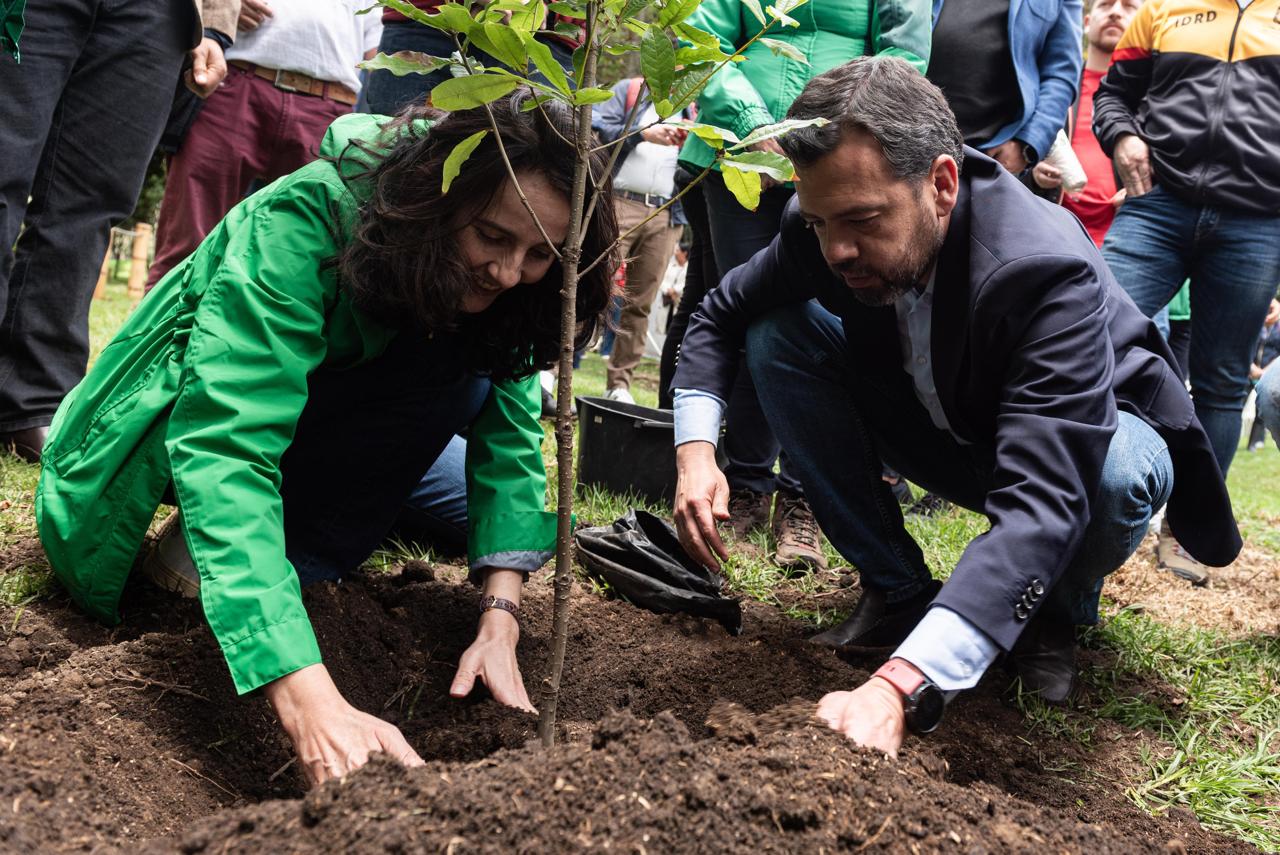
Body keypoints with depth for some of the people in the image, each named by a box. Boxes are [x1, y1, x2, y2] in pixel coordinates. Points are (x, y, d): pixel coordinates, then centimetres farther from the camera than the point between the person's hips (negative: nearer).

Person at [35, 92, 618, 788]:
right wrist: (312, 705, -56)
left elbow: (510, 429, -18)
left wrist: (500, 618, -34)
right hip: (177, 431, -4)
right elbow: (224, 448, -46)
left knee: (467, 373, -22)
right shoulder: (299, 223, -36)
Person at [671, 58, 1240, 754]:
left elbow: (1039, 506, -49)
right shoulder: (826, 229, -22)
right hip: (942, 428, 5)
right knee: (778, 336, -17)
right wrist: (694, 450, -24)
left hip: (1093, 433, -4)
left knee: (1118, 475, -40)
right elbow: (719, 316, -4)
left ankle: (1057, 611, -2)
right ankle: (898, 592, -5)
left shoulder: (1047, 272, -40)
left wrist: (898, 686, -60)